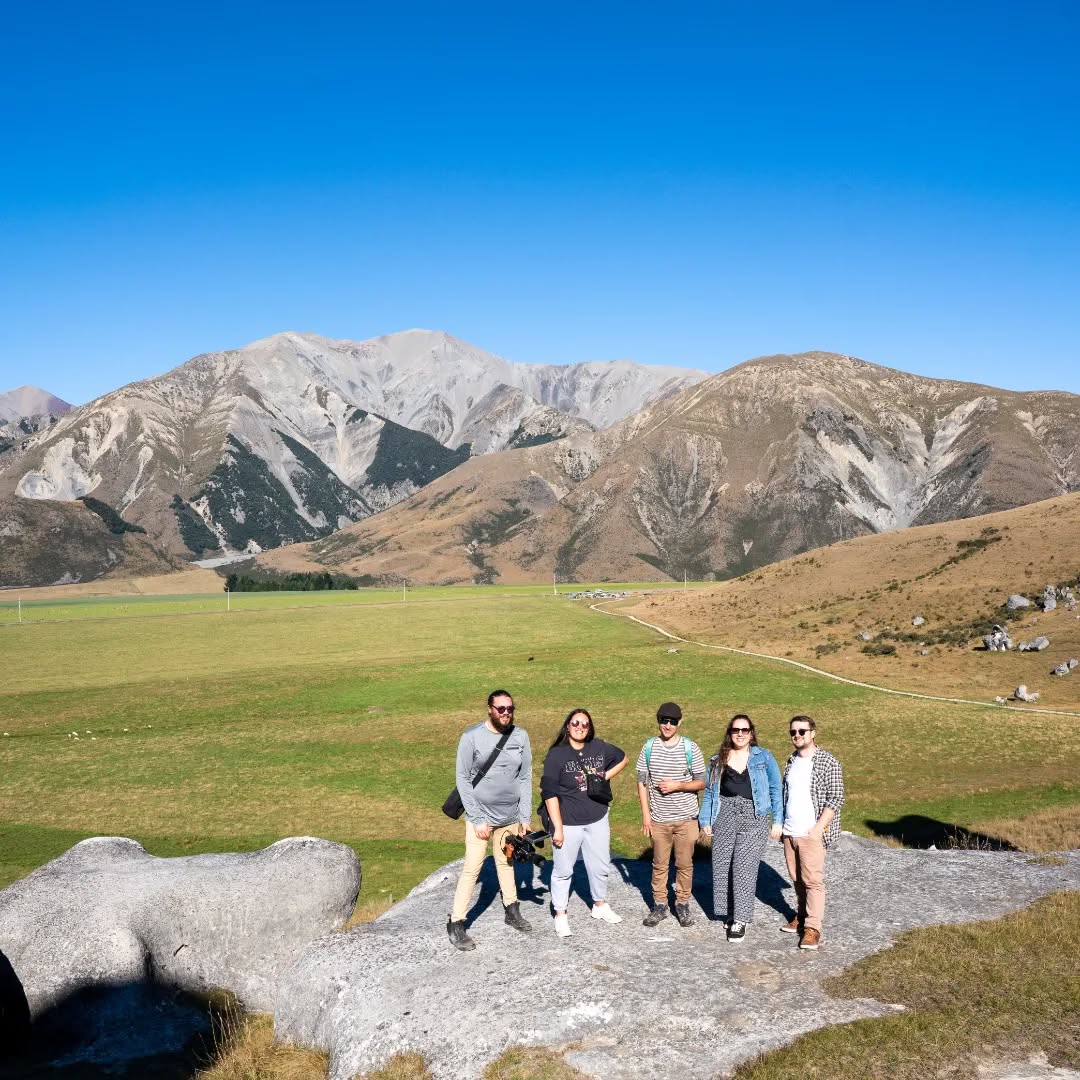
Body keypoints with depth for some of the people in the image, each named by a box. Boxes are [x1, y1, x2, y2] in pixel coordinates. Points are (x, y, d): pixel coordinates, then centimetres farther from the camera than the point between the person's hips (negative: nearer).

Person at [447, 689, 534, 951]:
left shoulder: (520, 736, -2)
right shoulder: (472, 737, -13)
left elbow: (525, 778, 3)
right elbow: (463, 780, -10)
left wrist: (526, 816, 0)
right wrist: (477, 819, -13)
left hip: (510, 816, 4)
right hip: (481, 816, -3)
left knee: (506, 863, 18)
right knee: (472, 868, -3)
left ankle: (512, 910, 34)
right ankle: (456, 924, 6)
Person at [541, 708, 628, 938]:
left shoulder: (599, 747, -2)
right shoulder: (556, 755, -15)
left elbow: (622, 759, 18)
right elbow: (549, 793, -14)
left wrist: (606, 776, 2)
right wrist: (558, 827, -16)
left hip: (597, 820, 5)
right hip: (568, 823, -5)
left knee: (600, 866, 18)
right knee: (563, 870, 6)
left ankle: (600, 905, 39)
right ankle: (560, 915, 21)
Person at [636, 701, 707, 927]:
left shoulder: (690, 748, -5)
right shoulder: (649, 747, -1)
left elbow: (701, 782, -1)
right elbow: (642, 782, 3)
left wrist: (678, 785, -18)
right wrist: (645, 813, -1)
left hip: (686, 818, -1)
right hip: (659, 819, 1)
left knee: (685, 864, 8)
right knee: (659, 864, 9)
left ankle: (682, 905, 22)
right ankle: (659, 906, 21)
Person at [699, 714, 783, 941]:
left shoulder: (764, 758, 3)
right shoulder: (717, 760, 9)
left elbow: (776, 790, 5)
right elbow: (709, 792, 12)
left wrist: (777, 821, 1)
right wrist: (705, 820, 6)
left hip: (753, 819, -3)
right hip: (724, 817, 3)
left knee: (745, 868, -6)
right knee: (721, 866, 5)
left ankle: (740, 920, 0)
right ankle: (728, 912, 21)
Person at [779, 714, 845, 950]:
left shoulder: (828, 762, -9)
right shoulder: (791, 761, 12)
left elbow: (835, 799, -11)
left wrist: (818, 829, -15)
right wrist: (782, 824, 14)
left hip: (812, 833, -6)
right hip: (789, 832, 6)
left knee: (813, 880, -5)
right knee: (797, 878, 11)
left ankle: (812, 928, -1)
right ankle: (802, 915, 25)